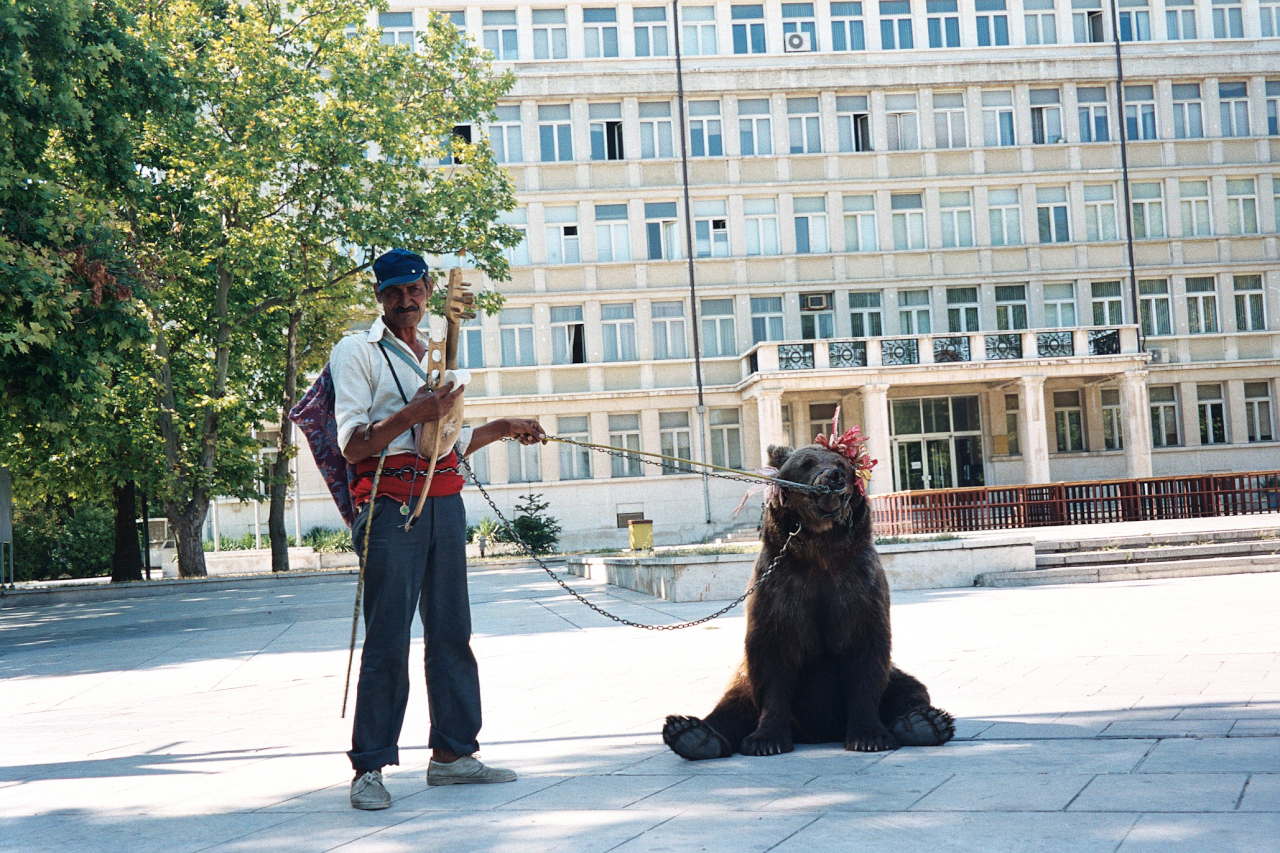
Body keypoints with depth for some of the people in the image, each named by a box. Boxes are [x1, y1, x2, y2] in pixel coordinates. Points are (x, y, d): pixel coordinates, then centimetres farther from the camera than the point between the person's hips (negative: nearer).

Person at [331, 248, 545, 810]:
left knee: (450, 628, 7)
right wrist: (411, 414, -19)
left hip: (445, 501, 6)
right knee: (388, 637, -8)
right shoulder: (358, 351, 1)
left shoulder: (438, 357, 21)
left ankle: (451, 752, 13)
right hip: (390, 502, -6)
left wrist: (502, 428, 24)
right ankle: (369, 767, -4)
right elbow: (353, 446, -8)